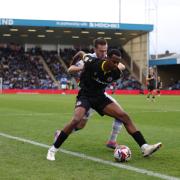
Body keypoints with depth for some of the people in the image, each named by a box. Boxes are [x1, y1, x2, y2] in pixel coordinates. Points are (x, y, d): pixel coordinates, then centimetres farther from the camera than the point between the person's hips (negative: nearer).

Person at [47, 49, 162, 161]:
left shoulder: (116, 73, -14)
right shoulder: (92, 63, -23)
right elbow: (81, 54, -1)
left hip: (100, 97, 4)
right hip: (85, 96, -4)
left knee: (125, 116, -9)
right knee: (76, 120, -31)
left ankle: (145, 147, -6)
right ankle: (53, 150, -18)